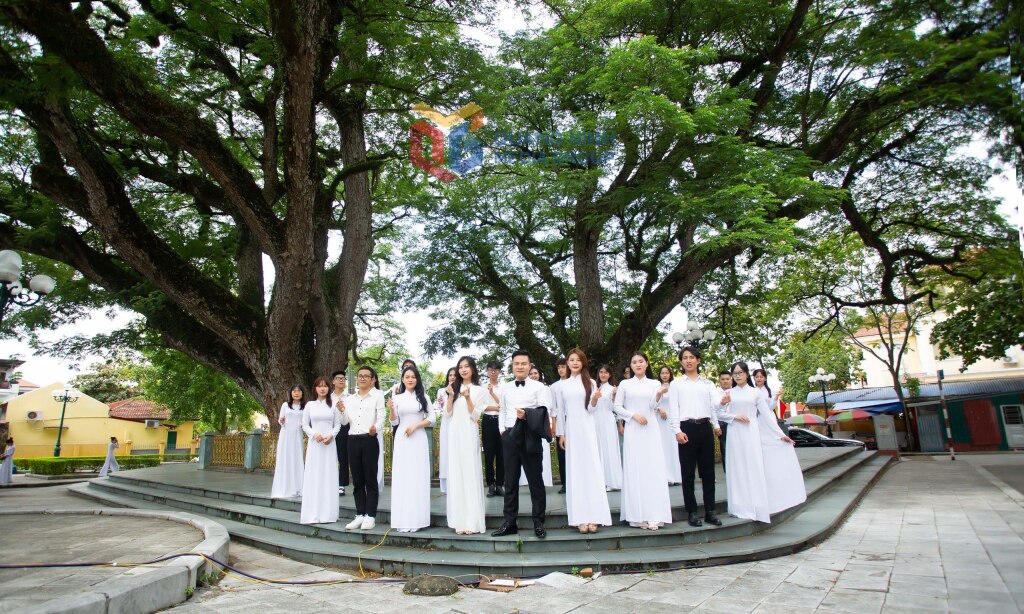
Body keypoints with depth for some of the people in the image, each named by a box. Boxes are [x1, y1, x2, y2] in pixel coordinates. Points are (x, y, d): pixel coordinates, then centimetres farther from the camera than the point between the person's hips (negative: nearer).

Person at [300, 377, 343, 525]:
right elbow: (305, 425, 5)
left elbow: (338, 425, 7)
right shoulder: (310, 405, 5)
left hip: (329, 443, 0)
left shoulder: (333, 405, 6)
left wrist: (331, 435, -10)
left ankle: (327, 513, 7)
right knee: (313, 476, -1)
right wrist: (314, 434, -12)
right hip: (314, 443, 0)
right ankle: (313, 513, 4)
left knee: (328, 476, 1)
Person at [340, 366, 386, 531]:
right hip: (353, 440, 5)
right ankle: (360, 515, 19)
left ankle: (370, 516, 9)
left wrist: (375, 428, -30)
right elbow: (346, 421, 14)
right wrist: (342, 411, -6)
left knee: (370, 479, 1)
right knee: (357, 480, 10)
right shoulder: (350, 398, 14)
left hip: (370, 440, -5)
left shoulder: (378, 395, -1)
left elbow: (381, 417, -10)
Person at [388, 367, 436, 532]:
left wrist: (415, 426, -10)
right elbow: (395, 422, 8)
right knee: (401, 477, 1)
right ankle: (403, 520, 6)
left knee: (417, 478, -1)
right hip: (401, 439, 1)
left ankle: (416, 519, 4)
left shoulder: (423, 396, 6)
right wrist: (391, 410, -10)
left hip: (418, 439, -1)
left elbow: (431, 418, 2)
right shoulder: (397, 398, 8)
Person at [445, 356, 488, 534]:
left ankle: (472, 521, 1)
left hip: (469, 434, -4)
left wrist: (467, 398, -17)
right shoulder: (454, 388, 13)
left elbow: (475, 415, -5)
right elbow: (447, 414, 8)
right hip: (454, 434, 4)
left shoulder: (479, 390, 2)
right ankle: (459, 519, 10)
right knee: (456, 474, 4)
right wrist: (451, 396, -5)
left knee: (470, 473, -4)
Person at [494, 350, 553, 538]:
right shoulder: (505, 388, 13)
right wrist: (502, 429, 6)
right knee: (510, 480, 9)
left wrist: (526, 414, -28)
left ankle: (538, 523, 13)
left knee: (535, 480, 3)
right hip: (509, 437, 4)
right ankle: (509, 522, 17)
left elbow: (544, 411, -12)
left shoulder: (539, 387, -2)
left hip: (530, 437, -4)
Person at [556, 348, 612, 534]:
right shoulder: (562, 385, 8)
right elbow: (560, 411, 9)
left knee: (591, 469, -3)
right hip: (571, 431, 2)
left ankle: (593, 517, 1)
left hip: (587, 430, -1)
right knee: (575, 471, 1)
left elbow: (591, 409, 0)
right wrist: (561, 434, 5)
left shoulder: (590, 383, 4)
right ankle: (581, 518, 4)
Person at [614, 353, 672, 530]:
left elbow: (653, 406, -5)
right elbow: (617, 407, 3)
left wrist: (659, 395, -24)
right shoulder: (624, 384, 5)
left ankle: (654, 515, 4)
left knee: (653, 469, -1)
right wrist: (634, 415, -10)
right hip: (632, 430, -1)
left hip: (650, 429, 1)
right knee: (634, 470, 0)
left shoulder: (654, 384, 8)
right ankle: (638, 515, 5)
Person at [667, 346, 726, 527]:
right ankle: (692, 512, 9)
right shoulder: (676, 384, 7)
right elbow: (673, 408, 0)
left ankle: (710, 511, 14)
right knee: (688, 473, 2)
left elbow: (713, 405, 7)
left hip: (705, 427, 2)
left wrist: (716, 425, -8)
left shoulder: (707, 384, 15)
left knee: (708, 471, 6)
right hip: (687, 428, -2)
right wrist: (677, 430, -10)